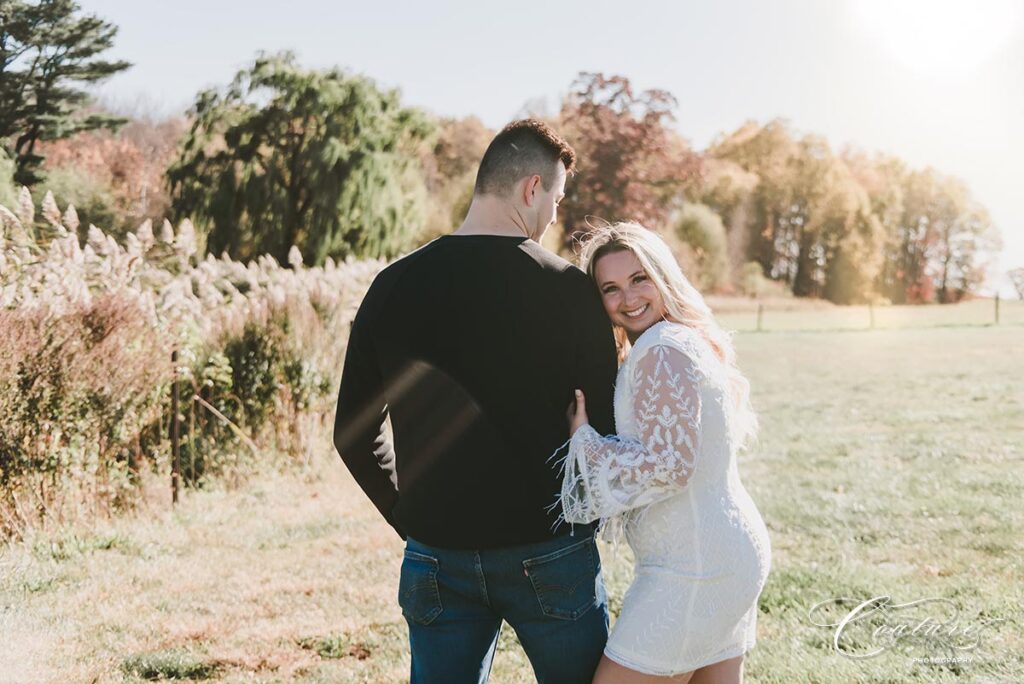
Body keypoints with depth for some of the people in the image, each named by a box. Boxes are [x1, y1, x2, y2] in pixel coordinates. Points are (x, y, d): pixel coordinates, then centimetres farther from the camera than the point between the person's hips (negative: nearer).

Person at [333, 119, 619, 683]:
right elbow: (610, 421, -7)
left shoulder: (393, 287, -1)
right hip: (547, 553, -2)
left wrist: (414, 519, 14)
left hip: (437, 559, 3)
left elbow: (354, 435, 4)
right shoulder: (566, 288, -11)